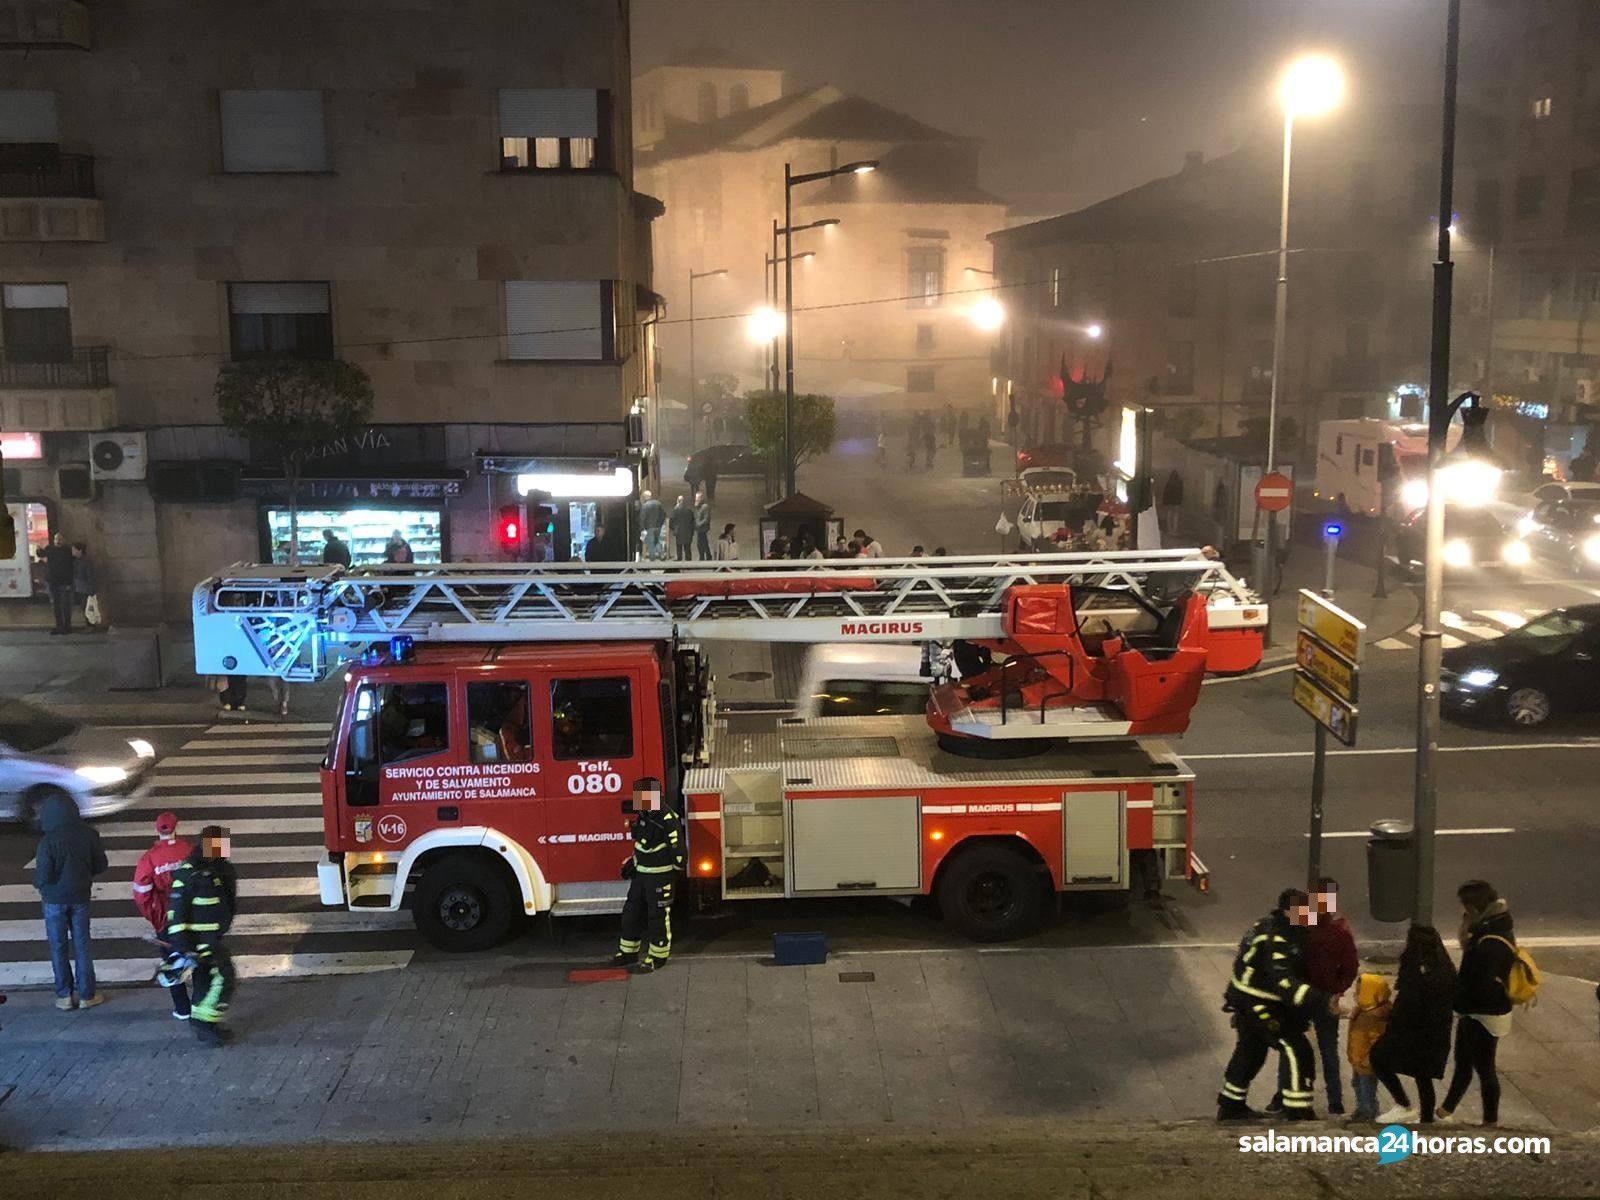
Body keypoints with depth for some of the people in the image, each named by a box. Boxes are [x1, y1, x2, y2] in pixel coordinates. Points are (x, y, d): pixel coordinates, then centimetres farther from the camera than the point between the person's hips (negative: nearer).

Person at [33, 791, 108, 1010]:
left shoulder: (48, 841, -21)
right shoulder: (88, 835, -10)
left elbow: (43, 877, -20)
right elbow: (100, 866, -1)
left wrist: (37, 885, 2)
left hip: (54, 899, -3)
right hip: (80, 897, 3)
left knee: (58, 947, 11)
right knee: (82, 944, 13)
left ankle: (64, 995, 17)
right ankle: (86, 994, 17)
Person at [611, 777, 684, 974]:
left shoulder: (668, 819, -23)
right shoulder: (643, 815, 4)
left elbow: (679, 849, -17)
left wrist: (676, 872, -11)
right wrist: (632, 863, 17)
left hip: (660, 877, -9)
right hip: (641, 874, 9)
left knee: (658, 917, 3)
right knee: (632, 912, 16)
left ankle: (658, 957, 17)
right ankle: (628, 952, 29)